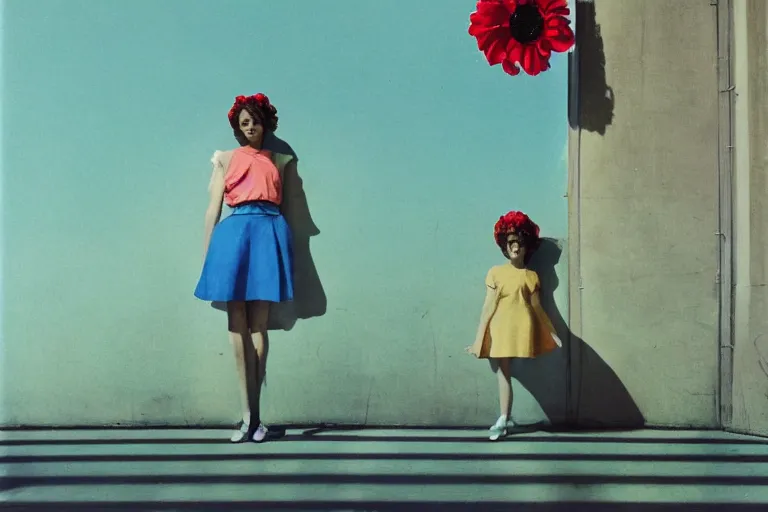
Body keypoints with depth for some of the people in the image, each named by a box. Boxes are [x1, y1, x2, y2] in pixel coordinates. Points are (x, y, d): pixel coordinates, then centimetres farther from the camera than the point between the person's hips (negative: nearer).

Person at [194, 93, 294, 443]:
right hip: (234, 235, 0)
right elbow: (213, 208, 9)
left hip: (269, 235, 1)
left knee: (258, 325, -2)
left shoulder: (278, 161, 17)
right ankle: (248, 414, -4)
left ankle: (253, 413, 0)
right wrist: (206, 252, 4)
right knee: (237, 325, -5)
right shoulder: (225, 159, 14)